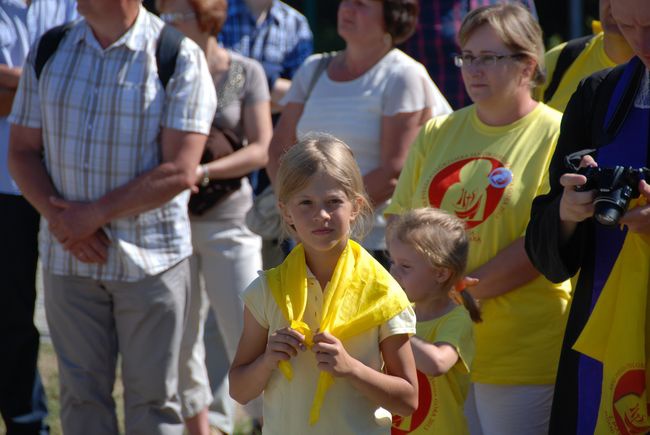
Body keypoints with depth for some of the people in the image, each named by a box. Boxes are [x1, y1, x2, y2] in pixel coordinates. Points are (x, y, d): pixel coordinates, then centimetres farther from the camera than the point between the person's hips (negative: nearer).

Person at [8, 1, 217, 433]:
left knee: (152, 396, 3)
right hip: (68, 255, 4)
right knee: (81, 392, 9)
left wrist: (95, 214, -15)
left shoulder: (180, 57, -8)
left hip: (150, 256, -4)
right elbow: (22, 151, 6)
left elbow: (180, 170, -14)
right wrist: (59, 217, -10)